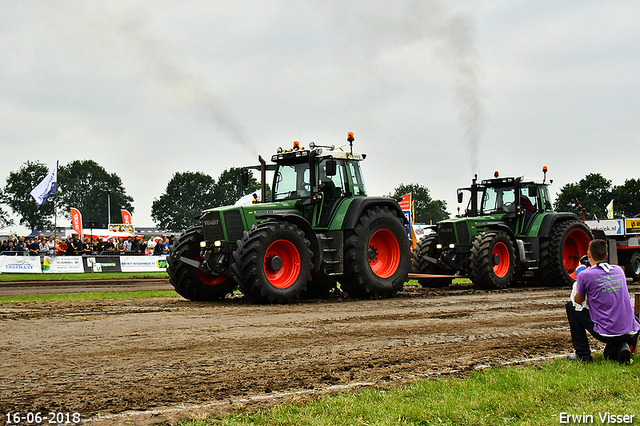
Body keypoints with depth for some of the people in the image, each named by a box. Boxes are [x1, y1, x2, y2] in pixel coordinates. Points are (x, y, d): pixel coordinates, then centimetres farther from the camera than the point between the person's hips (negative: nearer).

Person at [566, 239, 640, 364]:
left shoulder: (585, 275, -7)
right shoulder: (619, 270, 10)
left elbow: (578, 301, 10)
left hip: (606, 333, -5)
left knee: (571, 306, 15)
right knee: (609, 354, 37)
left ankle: (583, 354, 13)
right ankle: (621, 348, 1)